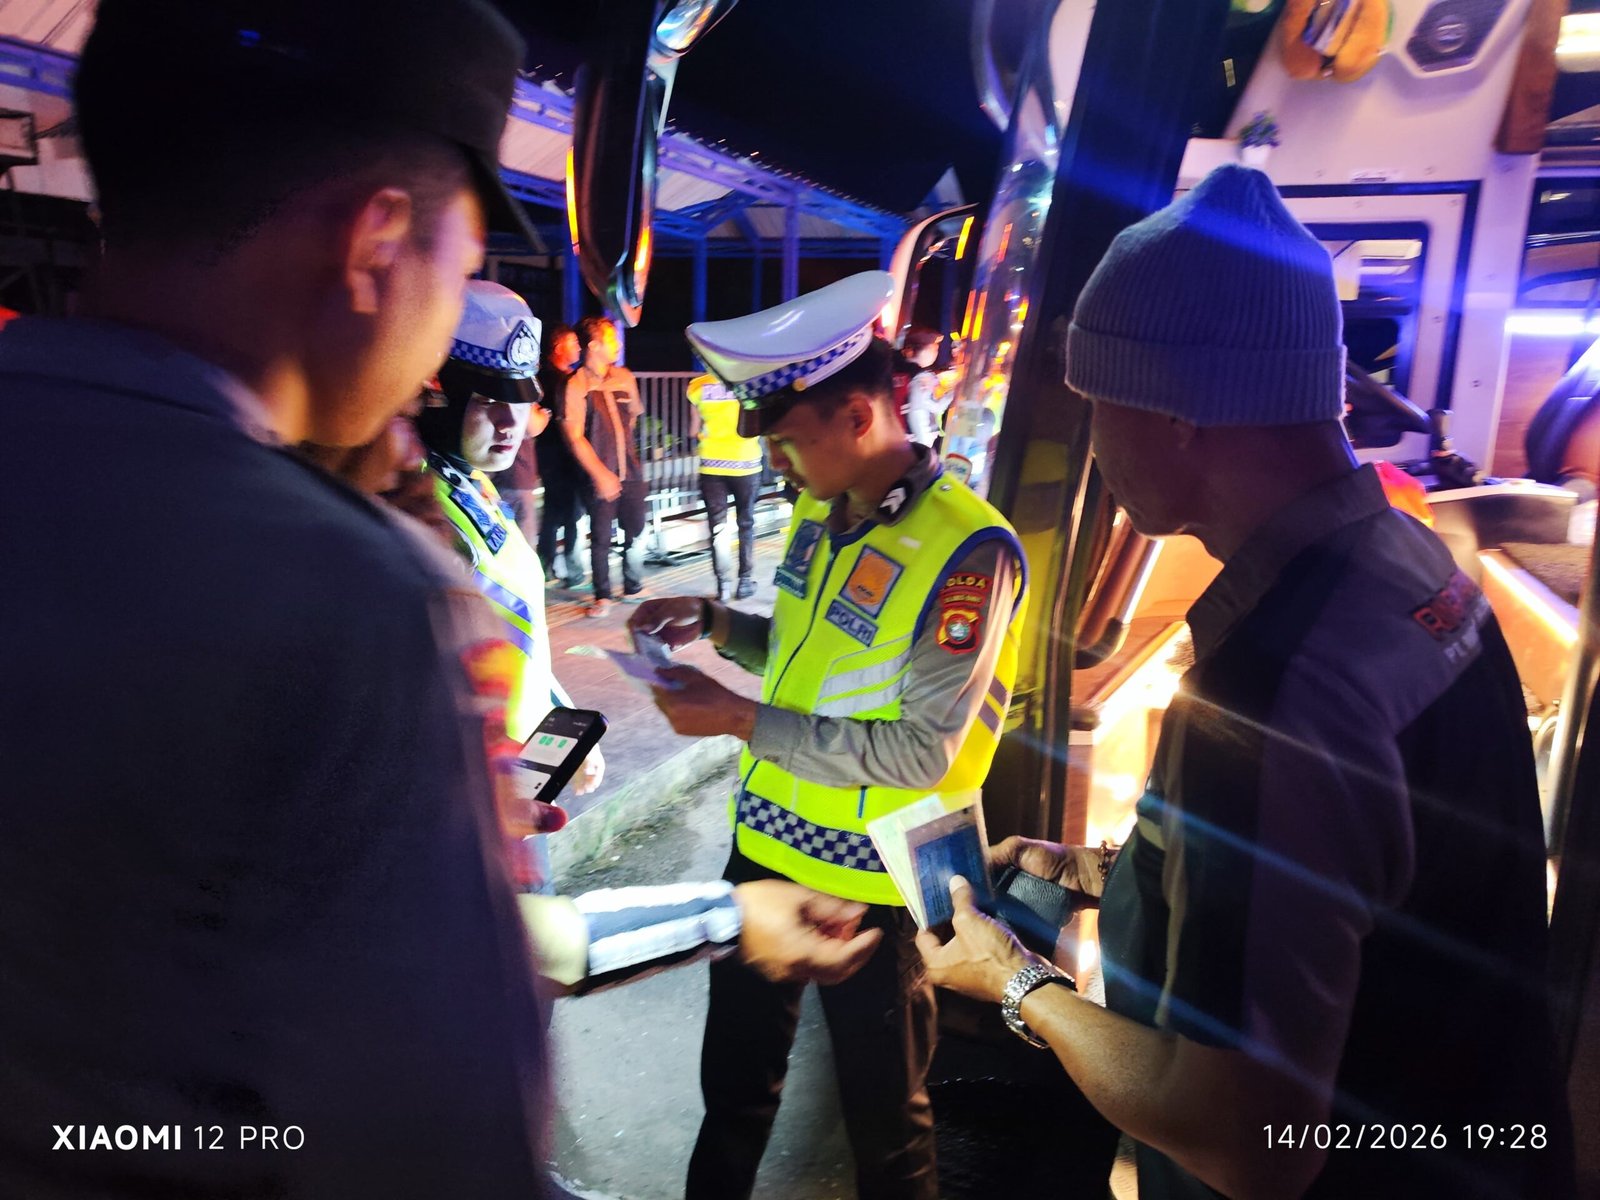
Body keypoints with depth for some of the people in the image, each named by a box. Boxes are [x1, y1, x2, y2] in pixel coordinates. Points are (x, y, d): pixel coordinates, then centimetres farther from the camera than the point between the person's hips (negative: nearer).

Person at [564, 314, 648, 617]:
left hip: (630, 472, 4)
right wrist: (601, 474, -16)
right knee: (601, 538, 3)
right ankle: (603, 595, 19)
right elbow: (575, 438, -12)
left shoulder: (624, 377, 6)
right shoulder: (576, 385, -9)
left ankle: (633, 587, 28)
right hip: (599, 476, -4)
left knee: (636, 533, 9)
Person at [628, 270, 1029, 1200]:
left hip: (870, 881, -7)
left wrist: (741, 720, -24)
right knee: (734, 1082, 26)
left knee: (885, 1119, 19)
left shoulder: (968, 550, -24)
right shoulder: (819, 508, 0)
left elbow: (924, 751, -24)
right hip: (766, 843, 7)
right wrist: (715, 622, -4)